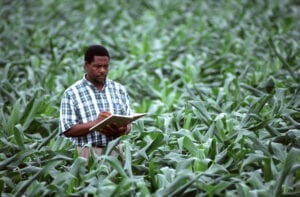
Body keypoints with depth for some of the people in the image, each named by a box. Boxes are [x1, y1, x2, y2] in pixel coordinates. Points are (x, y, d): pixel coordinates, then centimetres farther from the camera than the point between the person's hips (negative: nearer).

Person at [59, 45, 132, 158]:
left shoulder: (119, 89, 14)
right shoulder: (71, 93, 3)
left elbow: (128, 124, 13)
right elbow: (67, 130, -4)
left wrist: (121, 130, -10)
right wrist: (95, 123, -16)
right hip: (87, 153, -3)